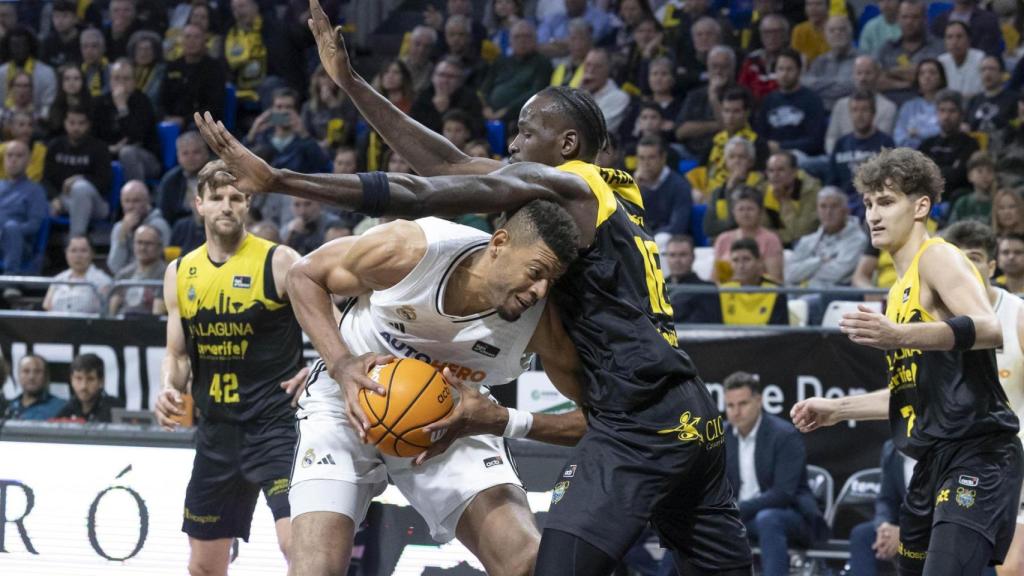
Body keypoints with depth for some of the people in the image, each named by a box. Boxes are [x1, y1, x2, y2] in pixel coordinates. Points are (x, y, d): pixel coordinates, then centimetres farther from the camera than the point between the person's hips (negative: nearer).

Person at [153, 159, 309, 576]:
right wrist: (169, 389, -4)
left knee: (297, 543, -23)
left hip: (274, 421, -6)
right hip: (217, 428, 6)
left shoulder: (279, 262, -7)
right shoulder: (181, 273, 9)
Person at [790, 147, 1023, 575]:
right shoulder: (902, 288, 21)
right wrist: (837, 409, 29)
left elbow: (990, 329, -26)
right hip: (934, 461, 10)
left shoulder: (938, 258, -7)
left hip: (977, 455, -10)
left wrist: (899, 336, -37)